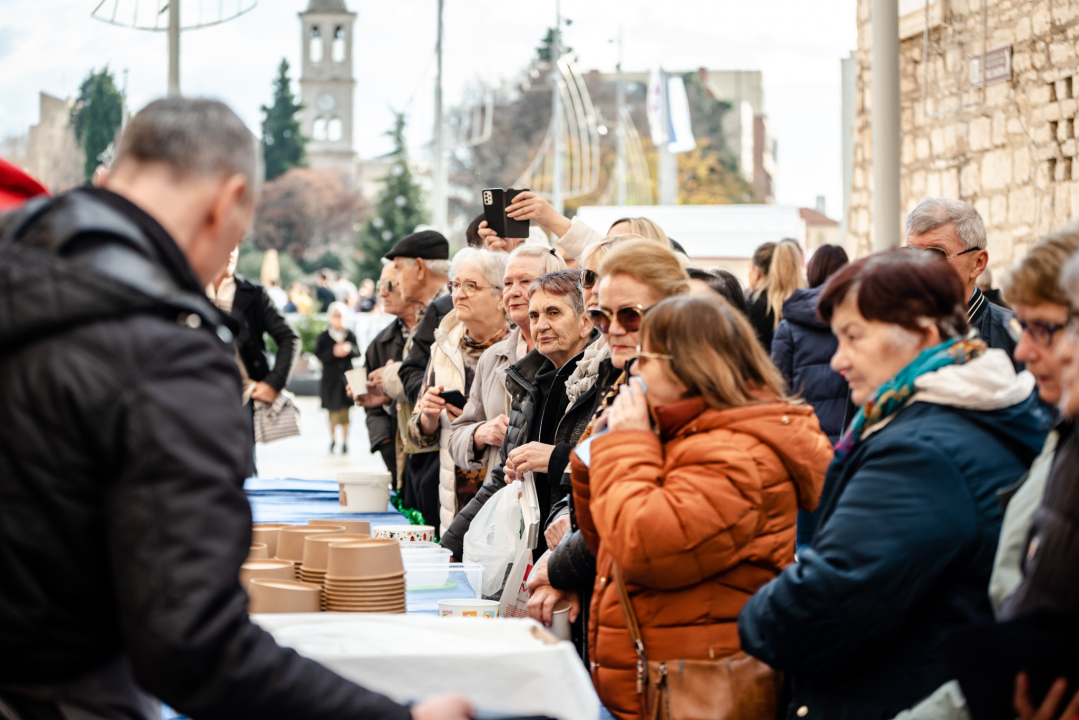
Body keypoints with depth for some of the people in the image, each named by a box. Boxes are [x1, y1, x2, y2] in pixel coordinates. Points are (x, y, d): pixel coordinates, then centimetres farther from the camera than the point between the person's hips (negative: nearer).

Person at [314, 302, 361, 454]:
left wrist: (349, 349, -19)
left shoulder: (350, 335, 5)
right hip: (330, 378, -1)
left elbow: (357, 353, 1)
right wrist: (333, 352, -22)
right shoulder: (323, 337, -1)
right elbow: (319, 355, -9)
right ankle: (332, 440, 23)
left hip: (346, 377, 1)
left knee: (345, 412, -1)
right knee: (333, 412, 6)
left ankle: (344, 442, 7)